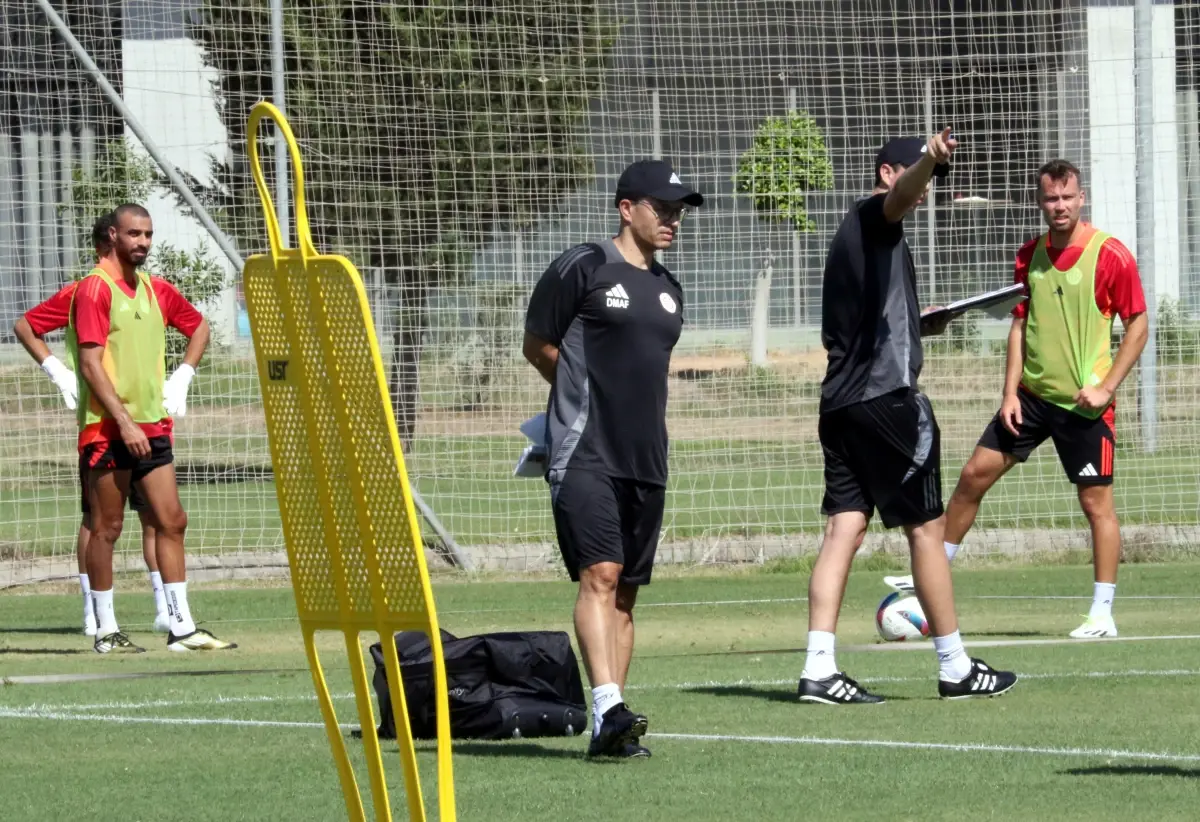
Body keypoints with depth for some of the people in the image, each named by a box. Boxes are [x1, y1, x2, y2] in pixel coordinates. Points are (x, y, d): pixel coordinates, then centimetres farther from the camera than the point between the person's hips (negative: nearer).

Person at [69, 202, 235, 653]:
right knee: (107, 527, -1)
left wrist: (182, 377, 15)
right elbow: (91, 364, -15)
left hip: (151, 427, 7)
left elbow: (199, 327, 30)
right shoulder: (95, 288, -9)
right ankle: (105, 629, 6)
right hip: (108, 429, -7)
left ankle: (182, 626, 3)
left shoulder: (156, 290, 11)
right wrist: (124, 423, -19)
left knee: (171, 521, 2)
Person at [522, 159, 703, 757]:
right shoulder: (582, 269, -4)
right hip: (584, 454, -7)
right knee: (600, 574, -20)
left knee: (626, 592, 6)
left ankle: (610, 731, 8)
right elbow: (538, 346, 4)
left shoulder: (667, 288, 18)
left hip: (645, 460, 7)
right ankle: (609, 708, -30)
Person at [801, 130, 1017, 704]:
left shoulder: (853, 232, 23)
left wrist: (914, 327, 29)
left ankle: (819, 670, -9)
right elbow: (902, 194, -30)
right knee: (926, 528, 0)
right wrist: (929, 159, -51)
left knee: (844, 528, 1)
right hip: (886, 396, -9)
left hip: (840, 399, 9)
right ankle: (955, 668, 7)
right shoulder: (874, 215, -4)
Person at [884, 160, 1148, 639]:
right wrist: (1011, 392, 3)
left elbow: (1138, 325, -7)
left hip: (1084, 402, -5)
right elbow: (1020, 326, 12)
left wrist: (1106, 387, -14)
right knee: (974, 474, 5)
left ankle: (1102, 614, 4)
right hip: (1033, 395, 5)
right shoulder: (1029, 257, 5)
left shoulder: (1111, 256, -11)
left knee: (1096, 501, -3)